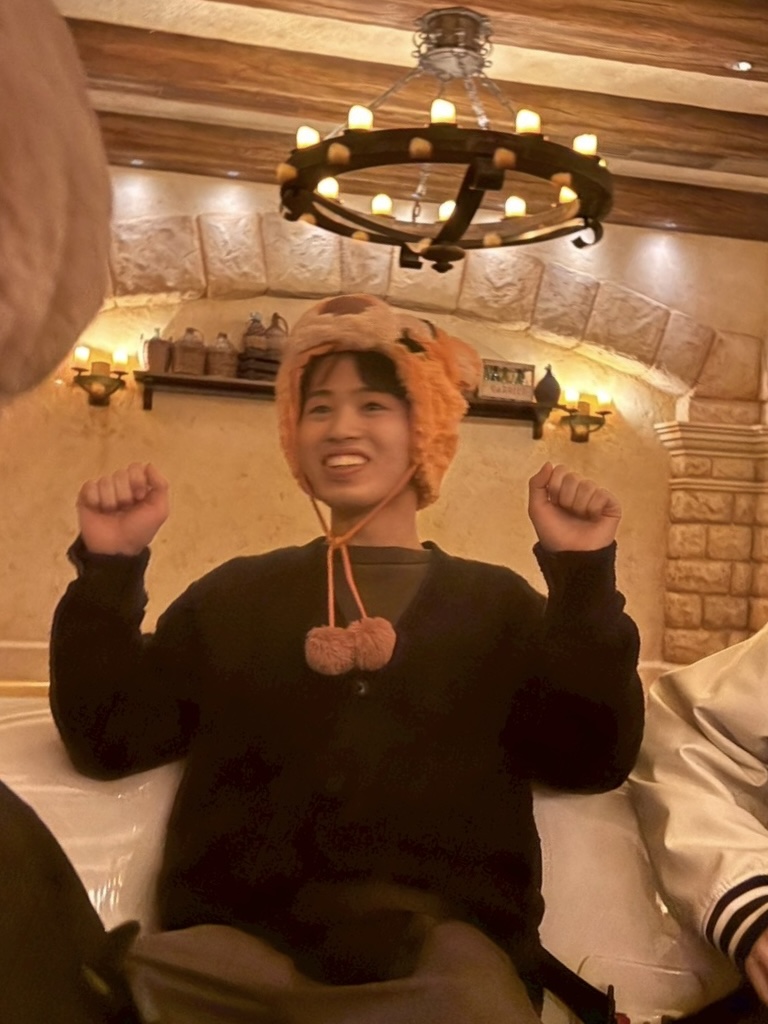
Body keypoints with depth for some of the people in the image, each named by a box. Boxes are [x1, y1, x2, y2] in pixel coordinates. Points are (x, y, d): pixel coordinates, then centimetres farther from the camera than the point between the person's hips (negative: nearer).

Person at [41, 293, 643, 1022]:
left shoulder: (495, 601, 15)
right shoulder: (233, 593, 17)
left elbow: (590, 758, 4)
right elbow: (108, 740, 9)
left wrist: (583, 577, -6)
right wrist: (109, 569, -1)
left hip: (439, 944, 0)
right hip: (235, 936, 1)